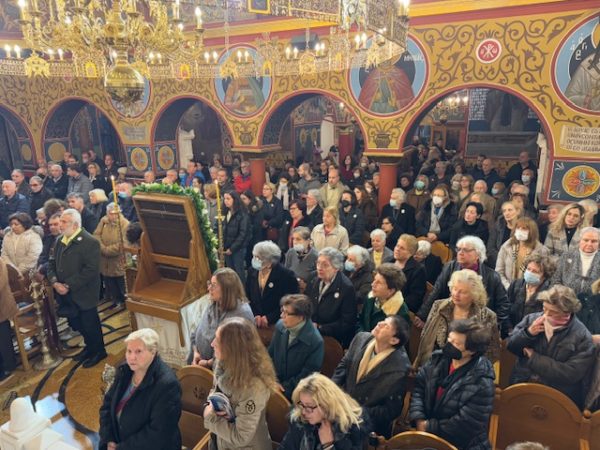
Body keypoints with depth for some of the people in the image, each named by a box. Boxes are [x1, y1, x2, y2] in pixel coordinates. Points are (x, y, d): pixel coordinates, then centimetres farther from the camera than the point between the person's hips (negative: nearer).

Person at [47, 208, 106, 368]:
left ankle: (99, 351, 29)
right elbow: (51, 263, 10)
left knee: (90, 325, 7)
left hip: (83, 295, -7)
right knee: (76, 324, 18)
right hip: (66, 295, 7)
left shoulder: (90, 242, -19)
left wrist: (69, 286, -21)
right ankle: (89, 347, 41)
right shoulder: (60, 240, 7)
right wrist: (54, 282, -8)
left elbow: (91, 270, -23)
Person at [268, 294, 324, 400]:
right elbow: (270, 355, 6)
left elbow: (306, 377, -14)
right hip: (276, 385, 6)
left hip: (295, 392, -5)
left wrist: (284, 388, -13)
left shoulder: (316, 342, -22)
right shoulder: (280, 325, -6)